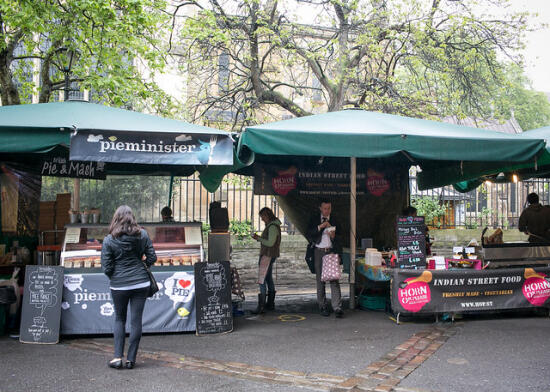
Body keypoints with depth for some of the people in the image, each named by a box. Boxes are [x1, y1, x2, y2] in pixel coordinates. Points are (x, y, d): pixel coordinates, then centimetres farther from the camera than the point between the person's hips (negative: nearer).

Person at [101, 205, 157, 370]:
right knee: (136, 320, 7)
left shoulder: (109, 240, -8)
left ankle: (117, 357, 12)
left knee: (119, 319, 17)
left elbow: (106, 267, -7)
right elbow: (152, 257, 0)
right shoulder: (142, 235, -2)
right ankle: (131, 359, 13)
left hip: (119, 286, -1)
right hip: (141, 283, 1)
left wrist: (115, 277, 12)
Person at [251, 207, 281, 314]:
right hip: (268, 255, 11)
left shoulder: (273, 227, -17)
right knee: (269, 279, 16)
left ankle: (261, 306, -13)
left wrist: (258, 238, -15)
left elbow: (270, 243, -23)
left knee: (262, 280, -11)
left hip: (268, 256, -11)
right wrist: (259, 238, 9)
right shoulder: (271, 225, 15)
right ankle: (270, 304, 23)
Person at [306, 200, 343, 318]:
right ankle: (323, 306, 14)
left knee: (334, 279, -9)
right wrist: (320, 226, -15)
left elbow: (339, 236, 10)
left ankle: (337, 307, -11)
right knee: (320, 279, 4)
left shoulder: (335, 220, 8)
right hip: (319, 251, 1)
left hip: (332, 251, -1)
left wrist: (333, 236, -12)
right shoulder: (314, 219, 8)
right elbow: (309, 234, -4)